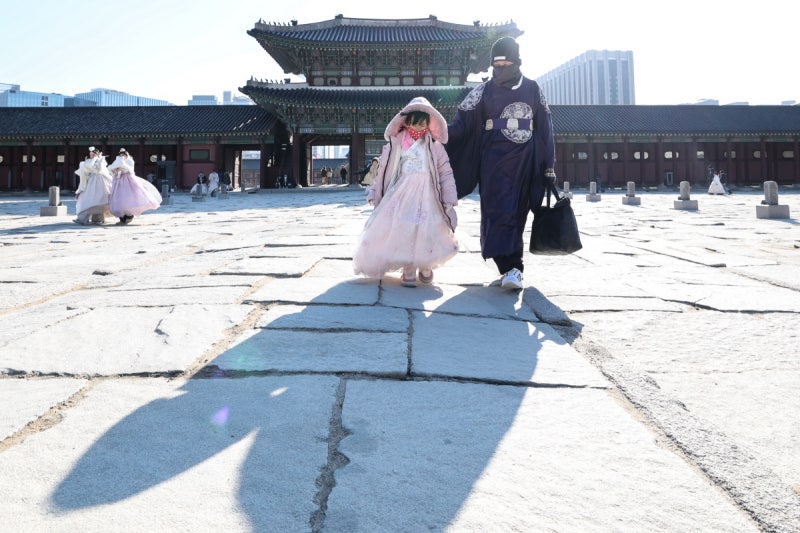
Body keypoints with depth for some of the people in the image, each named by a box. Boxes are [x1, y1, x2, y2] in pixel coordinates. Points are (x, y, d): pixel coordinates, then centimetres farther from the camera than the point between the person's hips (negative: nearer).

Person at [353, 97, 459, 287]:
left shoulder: (434, 145, 3)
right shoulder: (395, 142, 4)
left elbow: (445, 172, 2)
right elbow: (382, 169, 8)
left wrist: (448, 199, -2)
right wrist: (376, 194, 7)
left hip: (426, 194, 0)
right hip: (401, 192, 1)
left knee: (427, 229, -7)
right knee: (403, 229, -8)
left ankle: (425, 266, 16)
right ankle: (408, 271, 1)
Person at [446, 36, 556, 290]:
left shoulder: (533, 90, 8)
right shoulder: (485, 90, 3)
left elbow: (545, 130, 10)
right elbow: (462, 122, -1)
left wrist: (549, 167, 9)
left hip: (524, 164, 2)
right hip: (495, 163, -2)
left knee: (517, 213, 3)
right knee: (499, 211, -12)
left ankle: (511, 268, 9)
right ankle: (511, 268, -13)